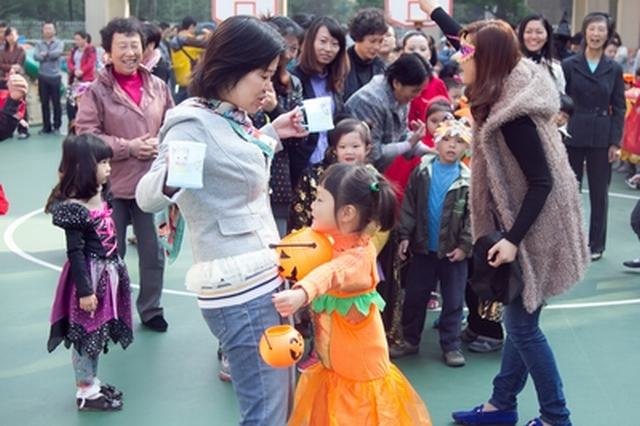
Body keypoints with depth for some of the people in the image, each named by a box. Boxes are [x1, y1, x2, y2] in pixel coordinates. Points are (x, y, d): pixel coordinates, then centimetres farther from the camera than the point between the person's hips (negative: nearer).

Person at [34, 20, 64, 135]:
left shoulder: (59, 43, 4)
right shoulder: (39, 44, 9)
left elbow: (57, 53, -15)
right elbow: (36, 56, -7)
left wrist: (45, 54, -5)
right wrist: (50, 56, -14)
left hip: (55, 76, -2)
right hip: (43, 76, 2)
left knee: (56, 103, 0)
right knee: (44, 103, 6)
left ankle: (57, 126, 9)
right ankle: (46, 127, 13)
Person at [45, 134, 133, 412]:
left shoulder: (102, 195, 4)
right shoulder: (73, 208, -21)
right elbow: (75, 253, -20)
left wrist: (117, 270, 19)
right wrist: (84, 290, -19)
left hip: (108, 273, 8)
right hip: (89, 276, -8)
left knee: (98, 332, 18)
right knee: (85, 334, 5)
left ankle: (93, 383, 32)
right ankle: (86, 392, 18)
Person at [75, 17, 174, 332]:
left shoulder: (157, 86, 2)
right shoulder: (97, 91, -8)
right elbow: (85, 135, -11)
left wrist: (162, 145, -8)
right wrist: (127, 147, -16)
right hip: (113, 185, -3)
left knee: (154, 252, 11)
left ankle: (150, 309, 28)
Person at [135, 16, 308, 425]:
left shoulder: (235, 118, 10)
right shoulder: (193, 123, -16)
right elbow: (147, 197, -21)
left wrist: (273, 133, 19)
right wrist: (170, 177, -41)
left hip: (263, 276, 9)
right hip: (238, 285, -9)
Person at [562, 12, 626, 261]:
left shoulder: (614, 69, 4)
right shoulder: (569, 65, 0)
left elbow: (619, 108, 3)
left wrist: (615, 142, -4)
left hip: (602, 138, 1)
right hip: (573, 136, -1)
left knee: (599, 192, 6)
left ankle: (596, 244, 17)